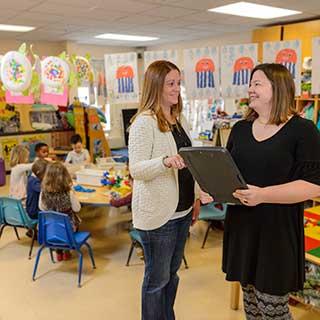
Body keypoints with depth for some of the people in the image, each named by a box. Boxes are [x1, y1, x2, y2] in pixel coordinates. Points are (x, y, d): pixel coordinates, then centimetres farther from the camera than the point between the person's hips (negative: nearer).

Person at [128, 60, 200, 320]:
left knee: (172, 272, 21)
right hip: (158, 213, -8)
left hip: (182, 210, 8)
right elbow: (136, 170, -21)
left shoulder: (180, 120, 10)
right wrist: (165, 161, -38)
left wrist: (195, 197, 15)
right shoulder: (144, 122, -14)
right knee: (157, 277, 8)